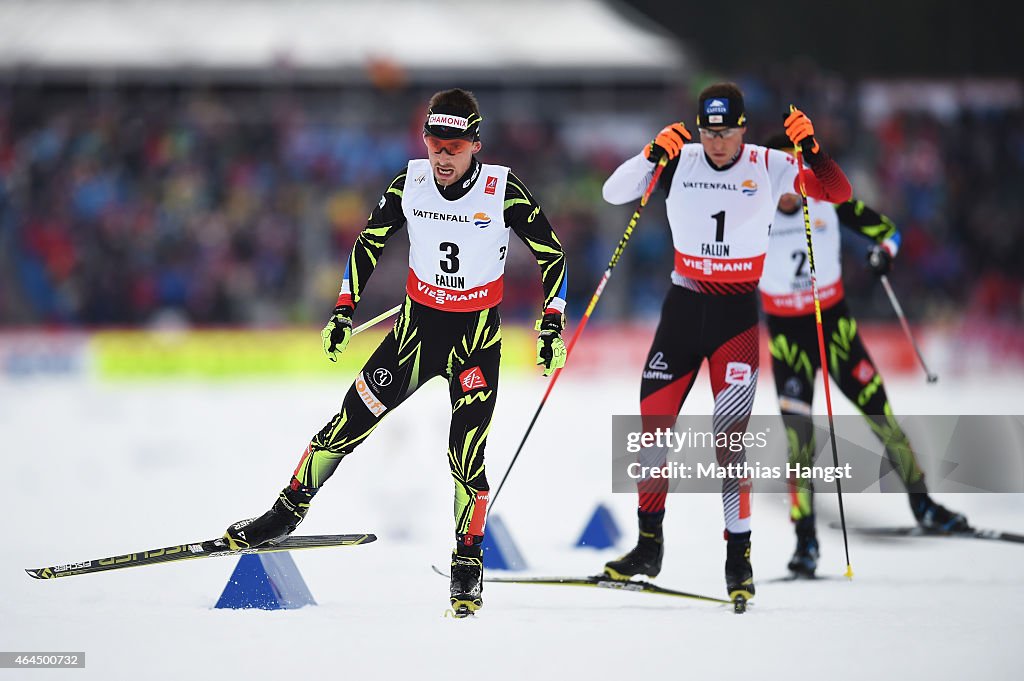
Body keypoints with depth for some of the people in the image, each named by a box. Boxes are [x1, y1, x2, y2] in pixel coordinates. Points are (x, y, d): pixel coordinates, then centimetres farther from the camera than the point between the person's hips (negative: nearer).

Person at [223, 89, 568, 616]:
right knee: (348, 425, 0)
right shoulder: (409, 183, -7)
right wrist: (344, 311, 5)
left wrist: (552, 325, -9)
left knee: (466, 457, -13)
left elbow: (551, 254, -4)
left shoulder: (503, 191, -15)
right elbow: (370, 243, 8)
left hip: (477, 338, -3)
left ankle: (468, 562, 4)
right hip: (417, 324, 3)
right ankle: (288, 513, 18)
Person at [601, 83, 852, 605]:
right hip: (683, 304, 3)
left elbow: (838, 193, -9)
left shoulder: (768, 166, -5)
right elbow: (613, 193, -5)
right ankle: (649, 547, 15)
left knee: (729, 434, -11)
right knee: (653, 423, 3)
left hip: (739, 311, -3)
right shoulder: (680, 163, -1)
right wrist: (653, 154, -20)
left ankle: (739, 557, -5)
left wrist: (811, 148, -26)